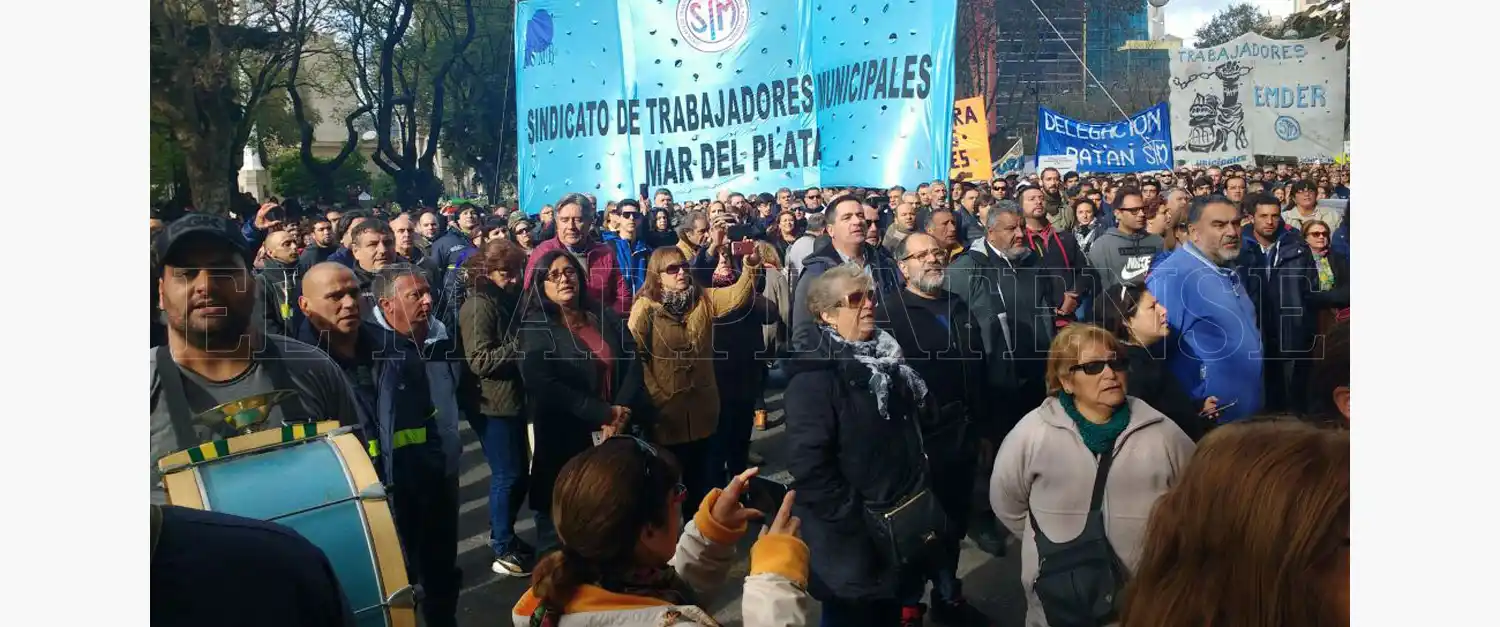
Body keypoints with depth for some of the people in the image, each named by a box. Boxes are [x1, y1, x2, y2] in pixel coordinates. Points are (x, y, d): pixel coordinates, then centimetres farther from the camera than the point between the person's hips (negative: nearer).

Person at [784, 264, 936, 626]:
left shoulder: (887, 357, 7)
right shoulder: (814, 375, -19)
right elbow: (809, 467, -26)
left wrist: (919, 503, 11)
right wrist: (860, 521, -23)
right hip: (854, 542, -7)